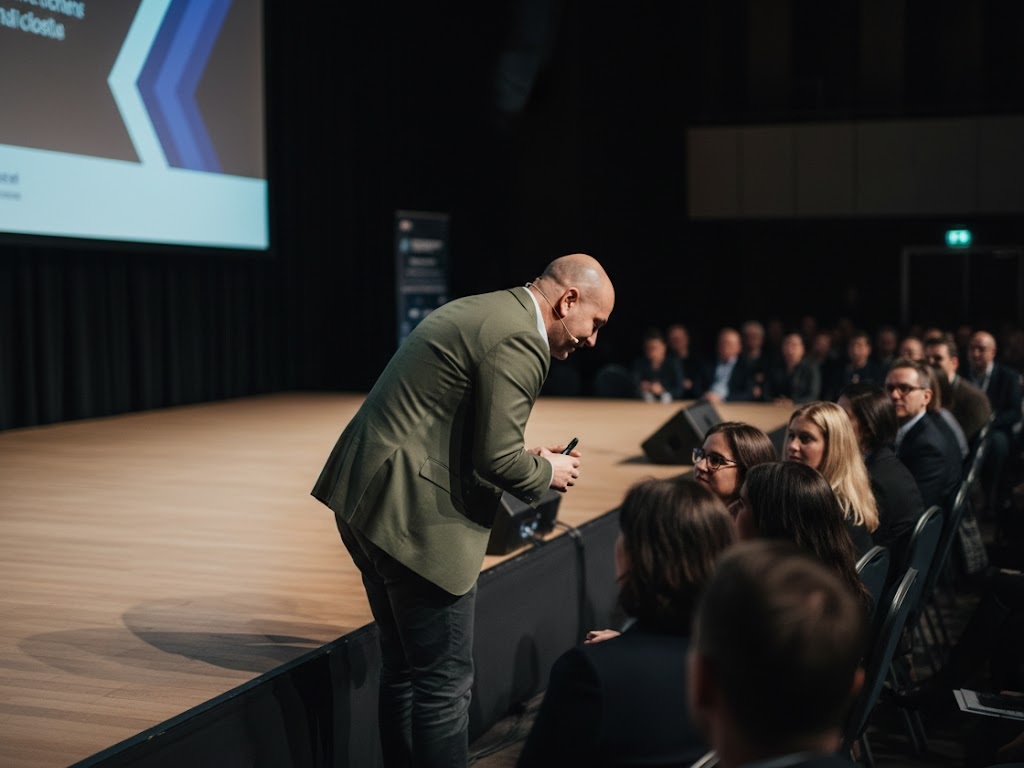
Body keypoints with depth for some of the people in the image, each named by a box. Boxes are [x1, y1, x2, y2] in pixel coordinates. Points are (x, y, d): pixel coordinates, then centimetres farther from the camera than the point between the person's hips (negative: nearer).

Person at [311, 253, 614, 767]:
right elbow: (498, 460, -19)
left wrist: (526, 457, 15)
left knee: (403, 668, 19)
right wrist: (547, 471, 0)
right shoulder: (518, 340, -15)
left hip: (369, 496, 10)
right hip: (416, 517, -10)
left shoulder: (476, 312, 16)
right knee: (444, 681, 0)